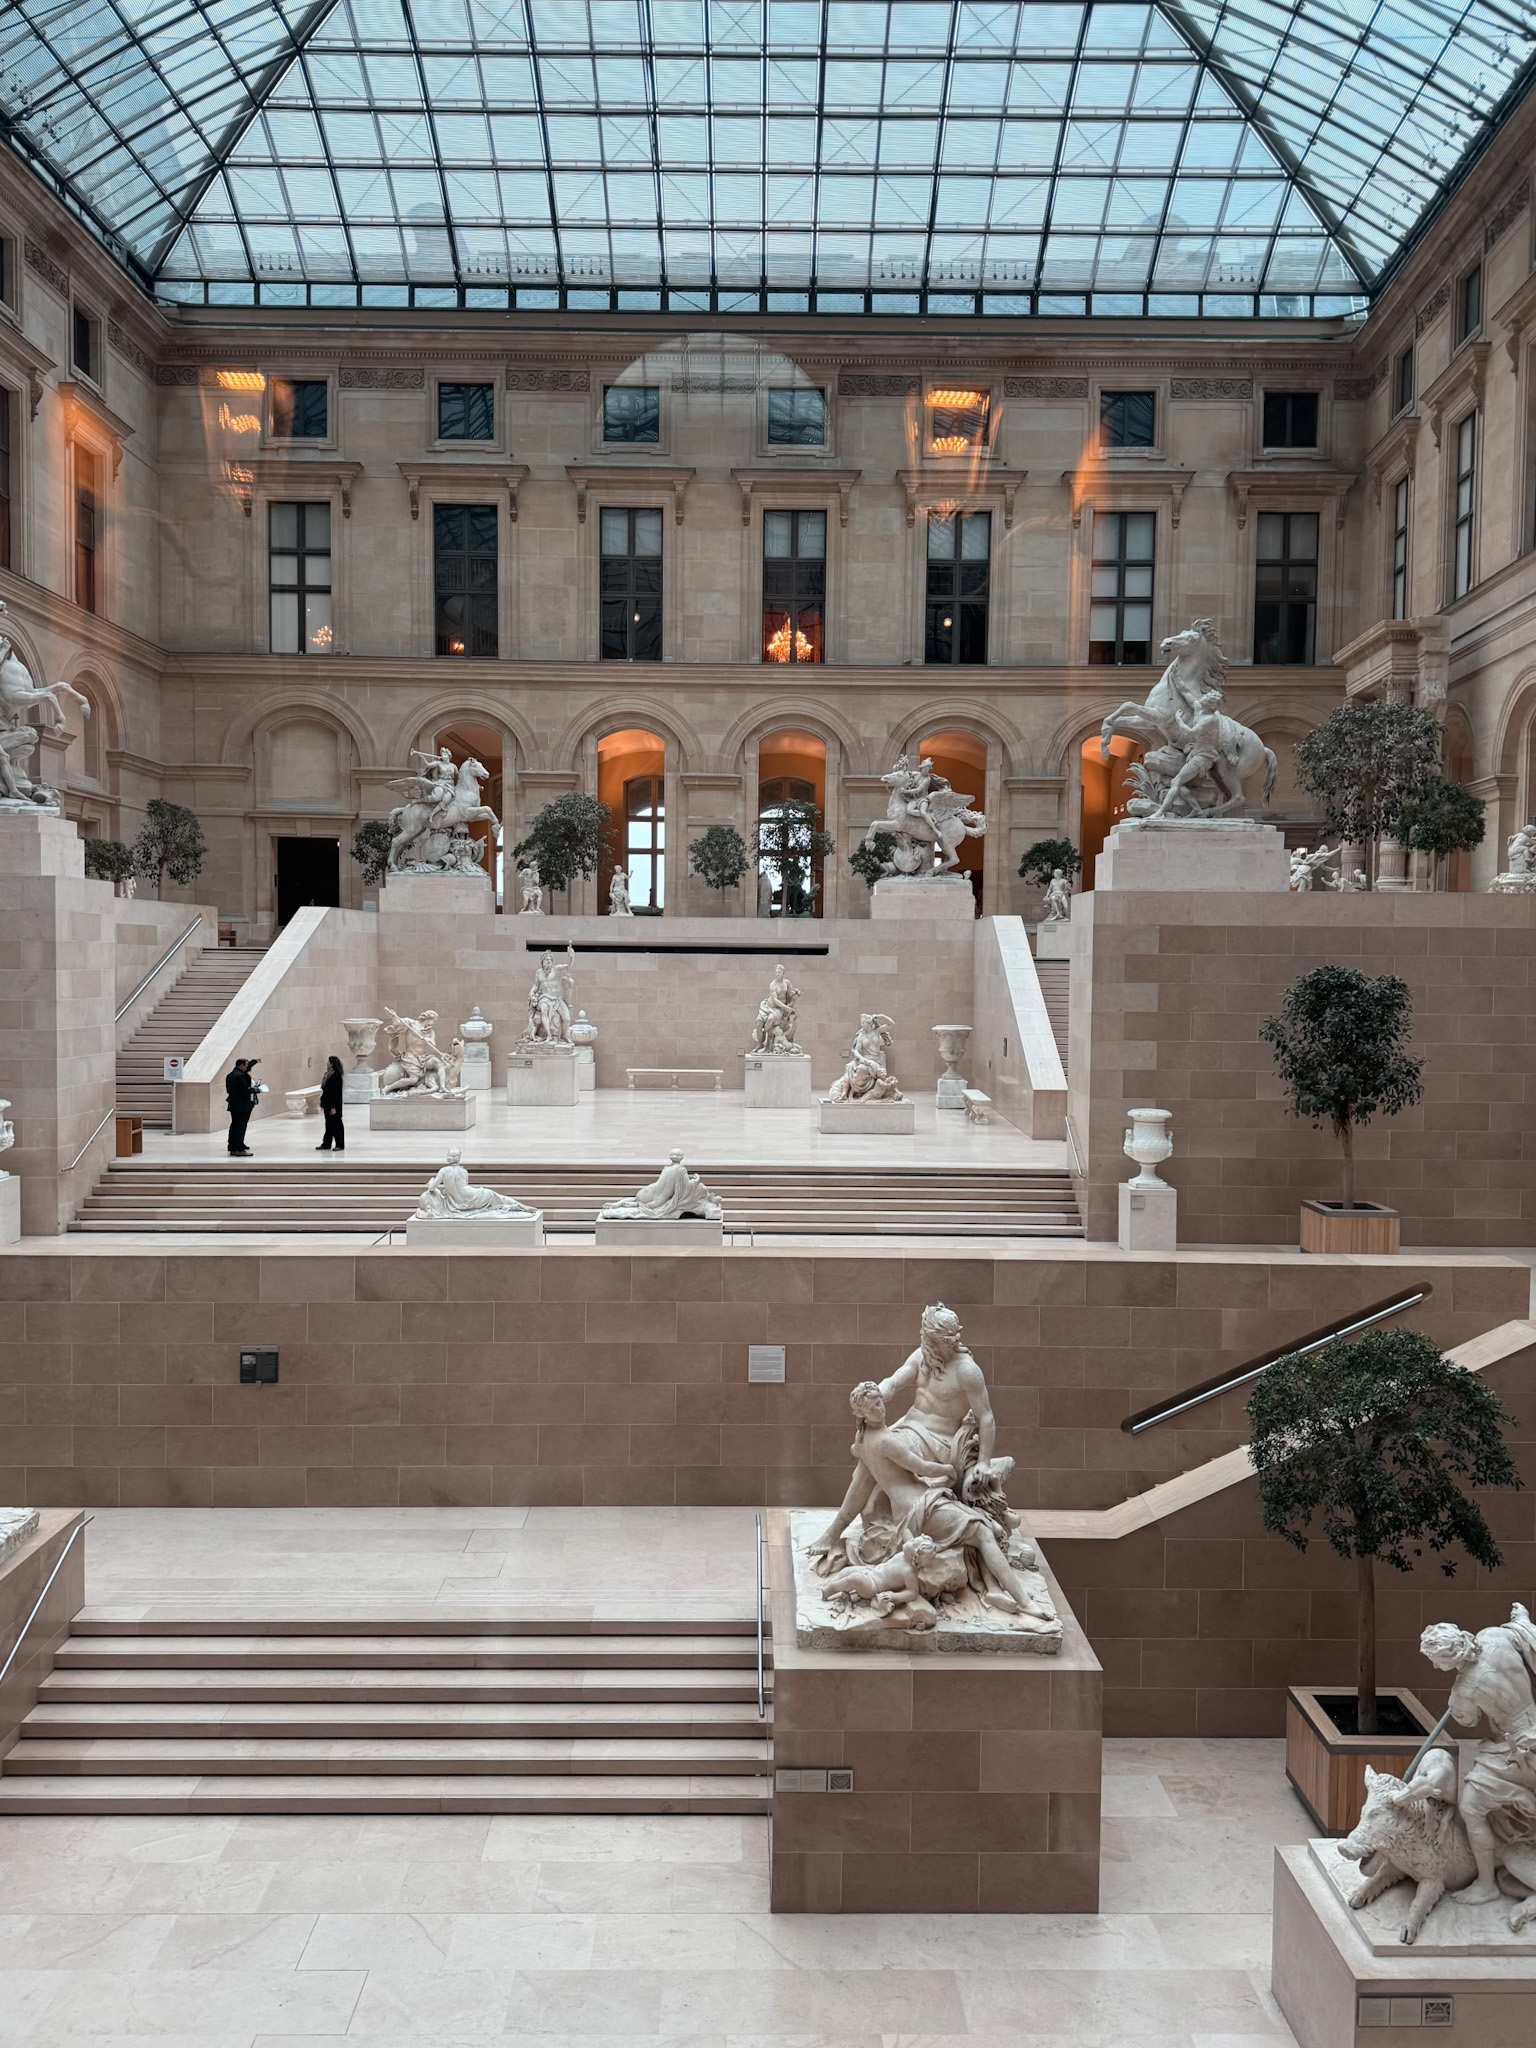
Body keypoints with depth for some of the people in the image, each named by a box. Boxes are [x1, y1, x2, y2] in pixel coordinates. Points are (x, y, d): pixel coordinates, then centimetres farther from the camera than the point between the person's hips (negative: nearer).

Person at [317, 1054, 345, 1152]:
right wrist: (322, 1104, 15)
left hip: (334, 1104, -9)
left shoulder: (336, 1076, -18)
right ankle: (326, 1144, 21)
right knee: (329, 1124, 14)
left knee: (336, 1124, 1)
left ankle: (340, 1145, 9)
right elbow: (324, 1090, 15)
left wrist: (333, 1107, -21)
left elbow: (336, 1093, -20)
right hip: (327, 1104, 9)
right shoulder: (327, 1074, 9)